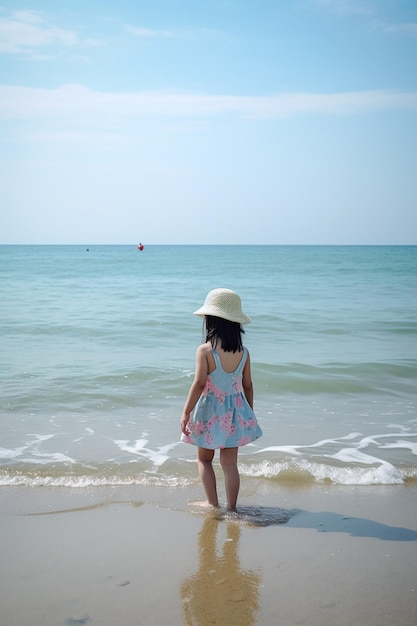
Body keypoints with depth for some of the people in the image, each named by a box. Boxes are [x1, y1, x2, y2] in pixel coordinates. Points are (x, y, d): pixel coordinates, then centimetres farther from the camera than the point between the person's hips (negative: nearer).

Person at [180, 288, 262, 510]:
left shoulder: (205, 350, -17)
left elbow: (199, 384, -20)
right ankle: (231, 508, 15)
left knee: (204, 459, 16)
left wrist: (186, 412, -13)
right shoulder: (243, 352, -3)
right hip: (234, 411, 4)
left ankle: (213, 504, 16)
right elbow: (247, 386, 3)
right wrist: (248, 413, 16)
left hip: (210, 412, -3)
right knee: (230, 463, 11)